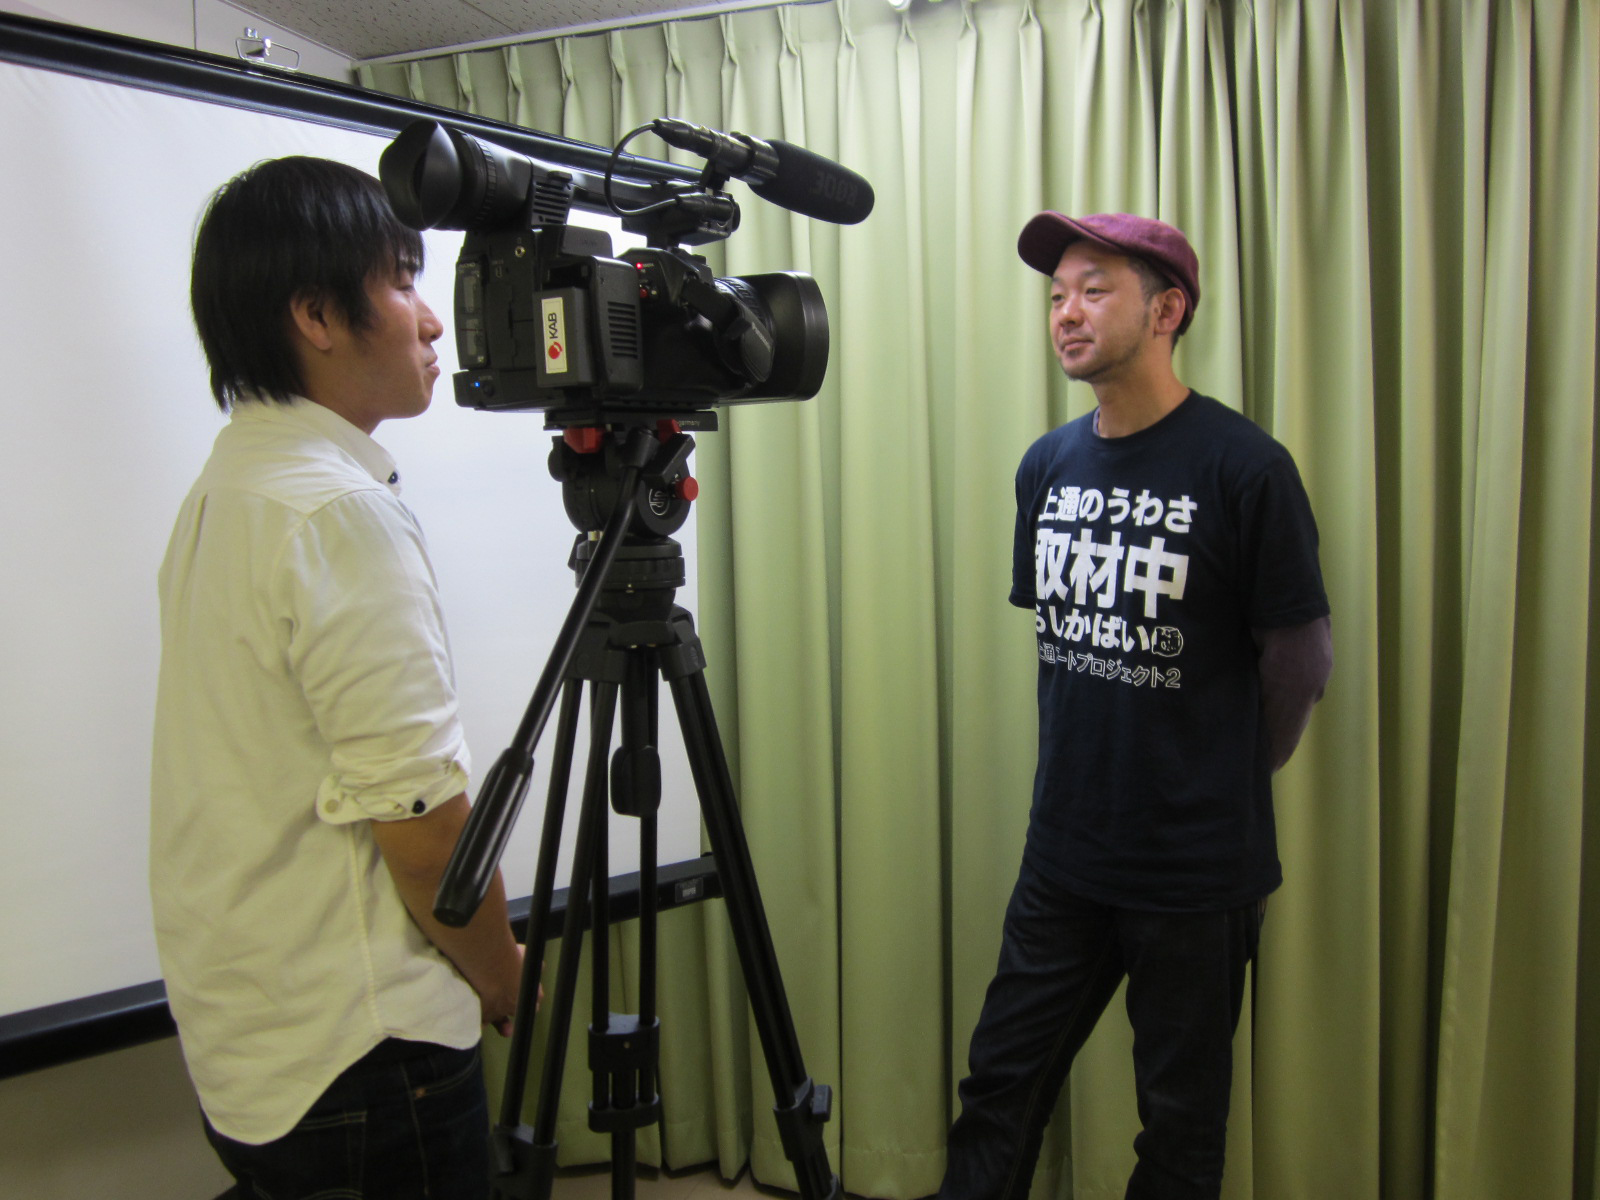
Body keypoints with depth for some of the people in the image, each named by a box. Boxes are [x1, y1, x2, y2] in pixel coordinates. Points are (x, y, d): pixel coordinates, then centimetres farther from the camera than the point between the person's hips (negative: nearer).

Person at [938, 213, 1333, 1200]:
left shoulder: (1244, 467, -13)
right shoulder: (1047, 465, 4)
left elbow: (1301, 660, -5)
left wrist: (1225, 780, 7)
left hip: (1198, 870, -4)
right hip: (1063, 857, 5)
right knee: (1001, 1086, 13)